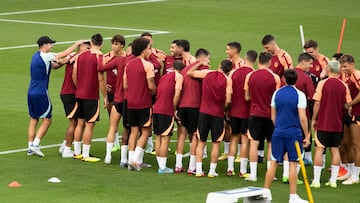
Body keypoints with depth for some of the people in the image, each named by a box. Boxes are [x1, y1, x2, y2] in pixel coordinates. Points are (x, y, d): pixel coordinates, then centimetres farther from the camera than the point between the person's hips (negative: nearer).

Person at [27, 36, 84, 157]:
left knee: (33, 120, 11)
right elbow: (65, 53, -8)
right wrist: (77, 44, 4)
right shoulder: (45, 56, -13)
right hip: (41, 94, -9)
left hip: (31, 92, 9)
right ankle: (35, 145, -8)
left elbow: (53, 66, 19)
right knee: (46, 121, 0)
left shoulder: (36, 56, 14)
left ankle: (30, 147, 9)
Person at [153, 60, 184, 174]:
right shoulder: (178, 76, 1)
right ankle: (163, 167, -4)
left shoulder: (164, 77, 23)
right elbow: (177, 93, -11)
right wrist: (174, 109, -2)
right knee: (165, 138, -4)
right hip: (167, 111, -7)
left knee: (158, 138, 11)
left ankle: (160, 166, 15)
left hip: (156, 109, 7)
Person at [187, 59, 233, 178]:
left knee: (201, 142, 9)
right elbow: (228, 100, -12)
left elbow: (190, 73, 11)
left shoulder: (206, 73, 0)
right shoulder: (227, 80, -6)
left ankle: (198, 170, 5)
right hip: (218, 114, -2)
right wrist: (223, 108, 8)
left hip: (204, 112, 2)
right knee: (216, 143, 7)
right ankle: (212, 171, 6)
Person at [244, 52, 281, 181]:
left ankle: (253, 174, 1)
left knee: (254, 143, 5)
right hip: (270, 114, -1)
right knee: (271, 144, 9)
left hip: (255, 113, 1)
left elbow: (247, 97, 5)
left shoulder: (250, 76, -3)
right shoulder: (275, 77, -9)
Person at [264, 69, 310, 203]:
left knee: (274, 163, 9)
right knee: (293, 164, 2)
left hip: (278, 132, 3)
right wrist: (307, 136, -4)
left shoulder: (277, 93, 5)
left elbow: (273, 117, 11)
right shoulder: (299, 95, -7)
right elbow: (302, 118, -12)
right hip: (294, 133, -3)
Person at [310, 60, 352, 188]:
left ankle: (316, 181, -3)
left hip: (323, 123, -3)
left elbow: (317, 103, -10)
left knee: (319, 150, 0)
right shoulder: (344, 86, 1)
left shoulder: (322, 83, -9)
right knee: (335, 150, 9)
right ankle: (333, 180, 10)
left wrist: (314, 119, 0)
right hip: (337, 124, 3)